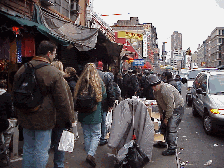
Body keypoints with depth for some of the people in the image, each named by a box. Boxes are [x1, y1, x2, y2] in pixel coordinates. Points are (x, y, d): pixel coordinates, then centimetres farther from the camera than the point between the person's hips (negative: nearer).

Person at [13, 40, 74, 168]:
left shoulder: (23, 69, 3)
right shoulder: (54, 73, -17)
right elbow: (62, 100, -13)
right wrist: (68, 120, -2)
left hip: (25, 118, 6)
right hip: (44, 119, -6)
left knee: (28, 149, 19)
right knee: (41, 151, 5)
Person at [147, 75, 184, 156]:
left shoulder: (165, 90, -31)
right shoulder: (156, 90, 1)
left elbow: (170, 106, -28)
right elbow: (159, 103, 16)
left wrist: (166, 118, -20)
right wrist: (161, 113, 11)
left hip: (177, 108, -10)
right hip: (167, 109, 10)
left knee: (171, 128, -15)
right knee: (164, 125, 17)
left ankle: (172, 148, -9)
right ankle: (163, 142, 33)